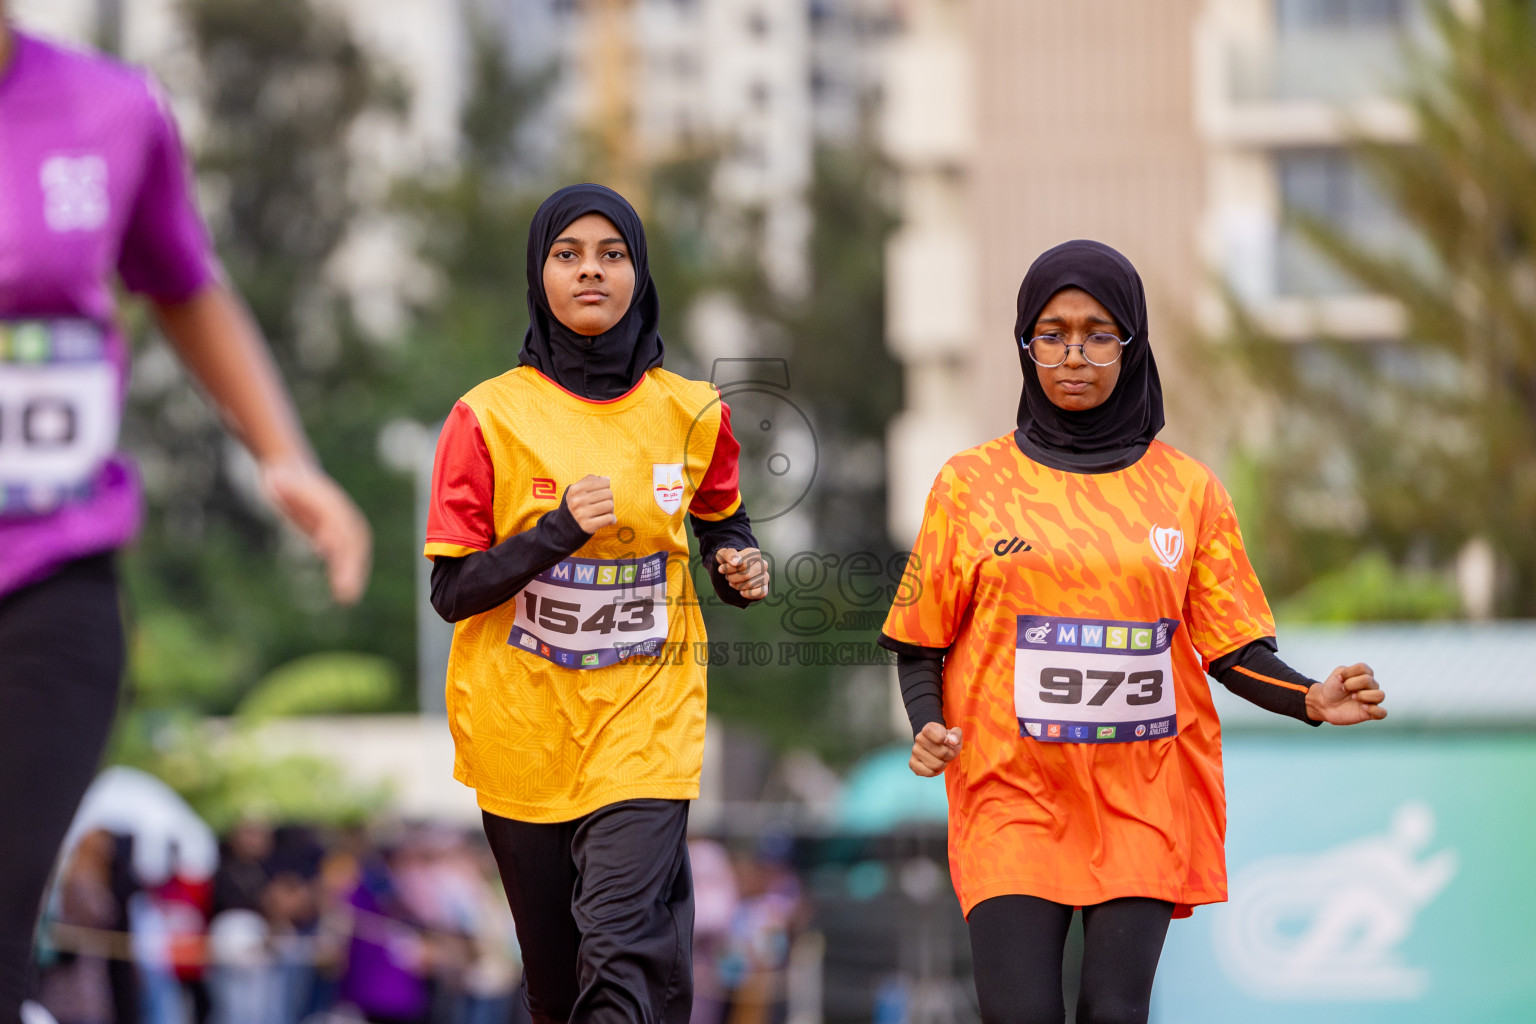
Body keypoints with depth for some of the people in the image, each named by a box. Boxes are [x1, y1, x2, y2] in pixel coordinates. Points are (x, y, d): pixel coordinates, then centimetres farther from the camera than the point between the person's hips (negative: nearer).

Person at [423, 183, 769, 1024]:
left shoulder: (692, 415, 2)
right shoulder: (490, 418, -5)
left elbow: (720, 523, 21)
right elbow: (452, 592, -7)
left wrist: (740, 569, -2)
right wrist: (559, 531, -21)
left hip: (646, 726, 0)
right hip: (521, 729, 0)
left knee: (624, 950, -19)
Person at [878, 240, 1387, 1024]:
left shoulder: (1187, 489, 6)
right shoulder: (971, 484, 4)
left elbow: (1233, 649, 6)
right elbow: (922, 642, 8)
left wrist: (1310, 700, -13)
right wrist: (927, 729, -11)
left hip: (1145, 805, 1)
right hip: (1013, 803, -1)